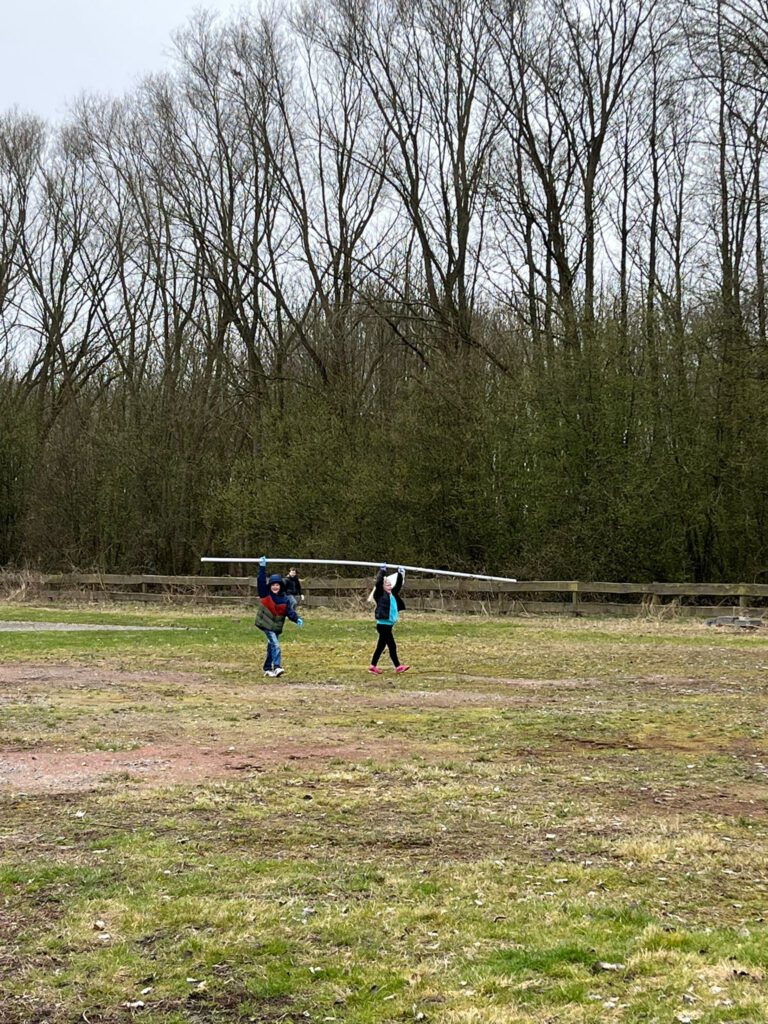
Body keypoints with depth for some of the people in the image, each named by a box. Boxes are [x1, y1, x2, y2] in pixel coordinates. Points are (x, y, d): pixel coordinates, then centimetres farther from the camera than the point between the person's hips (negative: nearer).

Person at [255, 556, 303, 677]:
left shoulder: (285, 599, 2)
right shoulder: (265, 594, -4)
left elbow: (289, 611, -5)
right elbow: (261, 582, -14)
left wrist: (297, 619, -22)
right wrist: (262, 567, -19)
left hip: (277, 627, 4)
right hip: (266, 625, -4)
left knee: (271, 647, 14)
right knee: (275, 645, -18)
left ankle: (268, 669, 25)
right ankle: (277, 667, -26)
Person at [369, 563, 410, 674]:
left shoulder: (392, 594, 12)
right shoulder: (380, 595, -8)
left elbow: (398, 585, 22)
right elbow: (378, 583, -19)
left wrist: (400, 575, 16)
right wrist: (382, 571, -17)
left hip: (389, 625, 8)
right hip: (383, 625, -8)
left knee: (381, 646, 12)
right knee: (392, 646, -6)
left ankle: (373, 666, 18)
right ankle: (398, 666, -1)